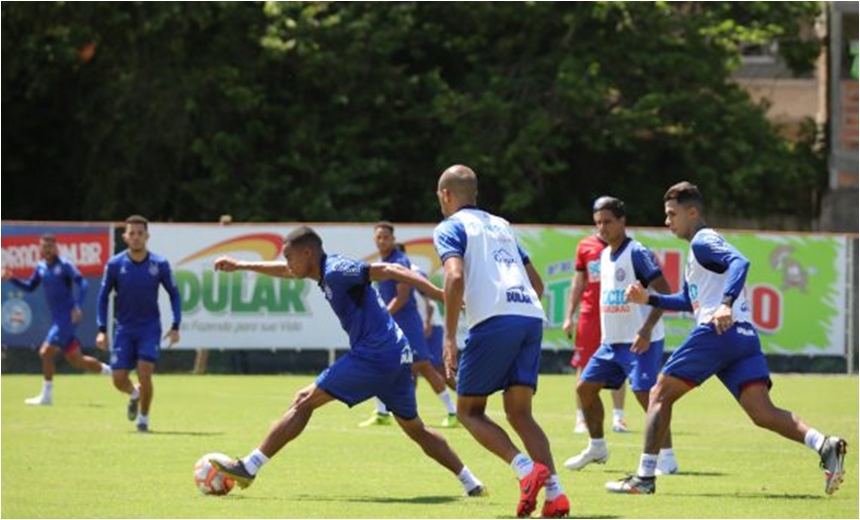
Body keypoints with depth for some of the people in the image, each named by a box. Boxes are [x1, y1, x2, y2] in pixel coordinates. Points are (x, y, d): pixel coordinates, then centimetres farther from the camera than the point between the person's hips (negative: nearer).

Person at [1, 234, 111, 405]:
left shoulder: (64, 265, -10)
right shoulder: (41, 267, 12)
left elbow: (83, 285, -17)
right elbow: (30, 287, 22)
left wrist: (78, 306, -30)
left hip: (68, 317, -8)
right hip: (57, 318, 8)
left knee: (46, 352, -12)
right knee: (76, 360, 11)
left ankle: (46, 396, -4)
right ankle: (111, 371, 27)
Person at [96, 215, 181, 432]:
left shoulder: (159, 264, -6)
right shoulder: (115, 264, -6)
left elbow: (174, 294, 4)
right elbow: (103, 296, 3)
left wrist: (175, 327, -4)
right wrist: (102, 330, -3)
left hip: (150, 327, -1)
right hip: (125, 328, 1)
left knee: (144, 372, -16)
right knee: (119, 379, -5)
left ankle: (144, 417, 6)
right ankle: (134, 394, 32)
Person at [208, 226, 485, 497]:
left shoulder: (336, 271, -11)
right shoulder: (328, 270, 17)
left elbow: (390, 270, -18)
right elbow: (287, 272, 36)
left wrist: (441, 294, -25)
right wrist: (241, 266, 42)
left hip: (373, 357, -9)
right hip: (399, 358, 9)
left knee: (304, 401, -2)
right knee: (415, 429, 19)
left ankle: (249, 468, -1)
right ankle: (471, 484, 15)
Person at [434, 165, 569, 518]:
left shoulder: (450, 228, 6)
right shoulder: (501, 225, 27)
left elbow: (455, 277, -12)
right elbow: (537, 282, 26)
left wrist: (449, 337, -10)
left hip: (494, 321, -6)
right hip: (531, 317, 6)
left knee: (469, 411, 5)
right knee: (519, 413, 8)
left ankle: (526, 468, -17)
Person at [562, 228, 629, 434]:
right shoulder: (585, 246, 7)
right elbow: (578, 281, 12)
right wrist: (569, 316, 9)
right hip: (589, 315, 1)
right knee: (584, 370, 2)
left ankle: (618, 418, 8)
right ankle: (581, 419, 7)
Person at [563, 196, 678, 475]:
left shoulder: (637, 253, -13)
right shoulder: (604, 256, 13)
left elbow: (664, 292, -18)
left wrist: (646, 330, -26)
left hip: (640, 341, -9)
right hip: (611, 341, 9)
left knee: (645, 394, -17)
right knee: (585, 387, 10)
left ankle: (666, 457, -12)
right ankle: (597, 447, 25)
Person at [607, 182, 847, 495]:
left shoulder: (703, 241, -1)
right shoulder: (700, 247, 29)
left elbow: (740, 262, -20)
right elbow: (689, 301, 39)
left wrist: (726, 303, -32)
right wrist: (649, 299, 30)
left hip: (717, 333, -9)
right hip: (745, 337, 9)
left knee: (660, 395, 4)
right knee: (763, 413, -5)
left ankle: (644, 477, 3)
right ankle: (824, 446, -27)